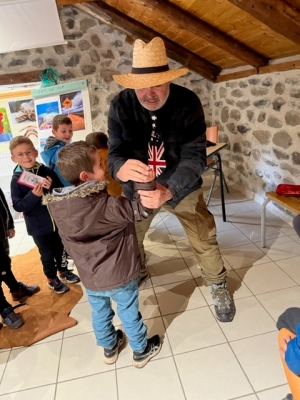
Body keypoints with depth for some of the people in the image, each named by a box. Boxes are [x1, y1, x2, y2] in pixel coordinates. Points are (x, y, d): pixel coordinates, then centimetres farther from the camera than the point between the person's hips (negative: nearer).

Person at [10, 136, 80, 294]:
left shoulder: (47, 171, -8)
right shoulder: (16, 180, -11)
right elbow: (18, 206, -15)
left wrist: (51, 188, -25)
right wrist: (34, 195, -30)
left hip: (57, 220, 2)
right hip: (38, 226, -2)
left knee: (60, 249, 20)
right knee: (47, 254, 12)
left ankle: (63, 271, 46)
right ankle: (52, 279, 37)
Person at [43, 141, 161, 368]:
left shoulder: (56, 205, -10)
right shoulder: (105, 205, -30)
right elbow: (138, 210, -27)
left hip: (90, 277, 5)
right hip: (119, 275, -5)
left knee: (100, 314, 28)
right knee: (129, 314, 18)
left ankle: (109, 348, 51)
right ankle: (142, 351, 40)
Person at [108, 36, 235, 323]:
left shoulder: (188, 102, -21)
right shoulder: (120, 105, -17)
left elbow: (194, 156, -28)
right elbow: (114, 152, -23)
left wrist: (169, 191, -46)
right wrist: (121, 169, -49)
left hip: (181, 186, -1)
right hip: (138, 187, 2)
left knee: (203, 238, 4)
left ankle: (218, 286, 32)